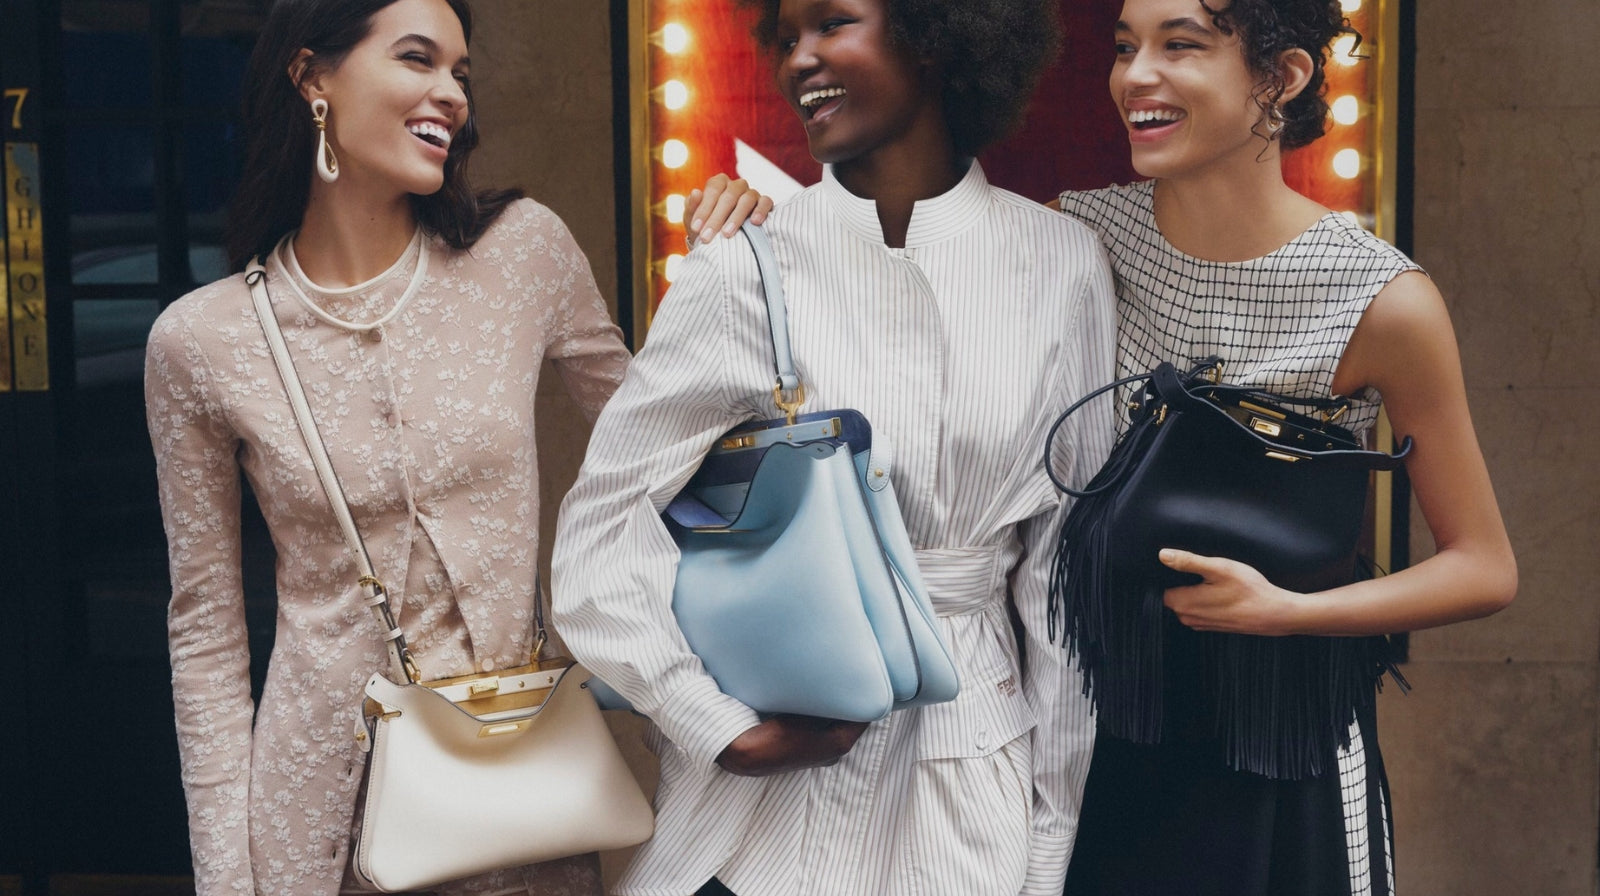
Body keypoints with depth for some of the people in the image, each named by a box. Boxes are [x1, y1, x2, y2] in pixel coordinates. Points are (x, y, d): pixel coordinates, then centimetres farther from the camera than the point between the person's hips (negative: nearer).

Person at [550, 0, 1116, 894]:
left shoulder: (1063, 263, -5)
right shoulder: (747, 268, -9)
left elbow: (1070, 562, -1)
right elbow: (600, 531, -7)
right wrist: (727, 731, -14)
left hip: (976, 783, 1)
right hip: (778, 784, -1)